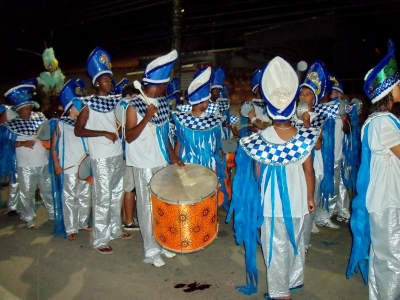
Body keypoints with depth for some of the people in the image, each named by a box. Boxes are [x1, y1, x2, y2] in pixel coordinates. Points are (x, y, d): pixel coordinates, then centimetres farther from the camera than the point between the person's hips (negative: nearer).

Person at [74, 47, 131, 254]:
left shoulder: (114, 101, 11)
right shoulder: (88, 104, -6)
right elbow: (78, 130, -12)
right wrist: (103, 133, -20)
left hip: (118, 154, 7)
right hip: (101, 158, -7)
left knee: (117, 195, 15)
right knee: (102, 198, -2)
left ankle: (115, 229, 31)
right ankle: (100, 240, 9)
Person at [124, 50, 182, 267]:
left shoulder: (162, 103, 7)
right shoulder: (134, 106, -11)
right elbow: (129, 137, -15)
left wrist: (172, 154, 5)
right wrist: (147, 117, -25)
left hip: (163, 161, 6)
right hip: (145, 164, -6)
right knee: (148, 207, 4)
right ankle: (151, 251, 18)